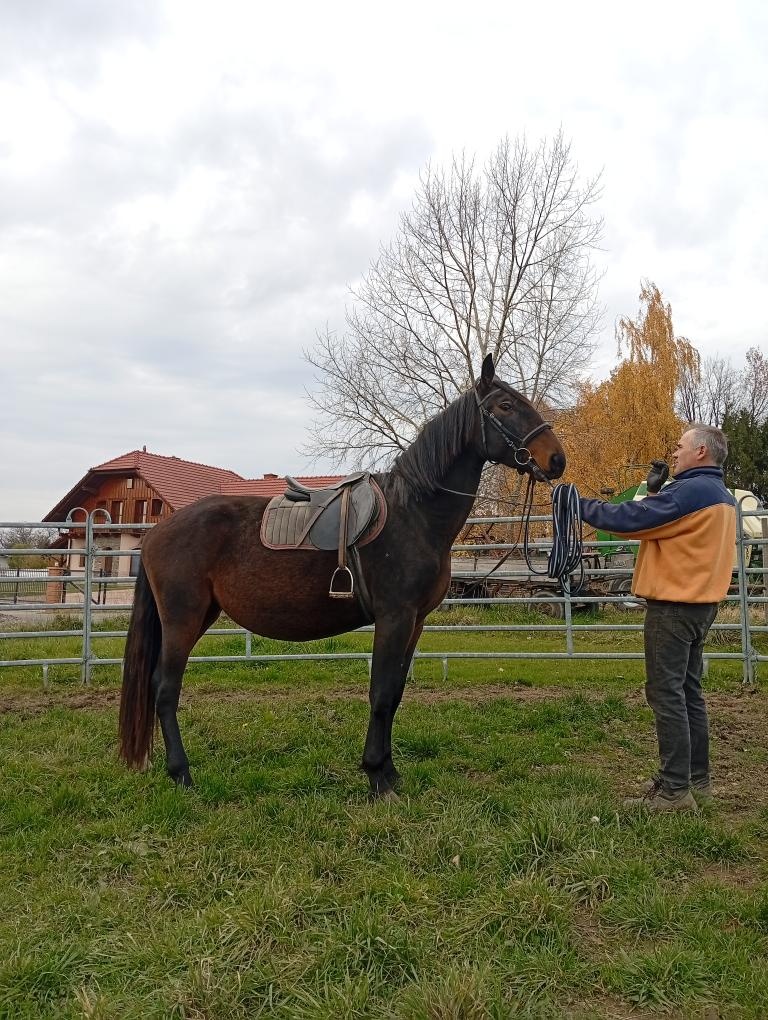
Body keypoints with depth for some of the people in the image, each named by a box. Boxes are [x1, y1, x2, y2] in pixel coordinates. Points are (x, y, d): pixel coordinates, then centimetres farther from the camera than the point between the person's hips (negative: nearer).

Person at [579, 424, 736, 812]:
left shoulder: (691, 490, -17)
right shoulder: (721, 497, 14)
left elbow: (631, 519, -20)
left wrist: (582, 505, -9)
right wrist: (657, 492, 12)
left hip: (673, 607, -10)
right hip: (699, 604, 10)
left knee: (666, 694, -6)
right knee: (688, 692, 16)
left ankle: (675, 790, -2)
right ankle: (697, 779, 24)